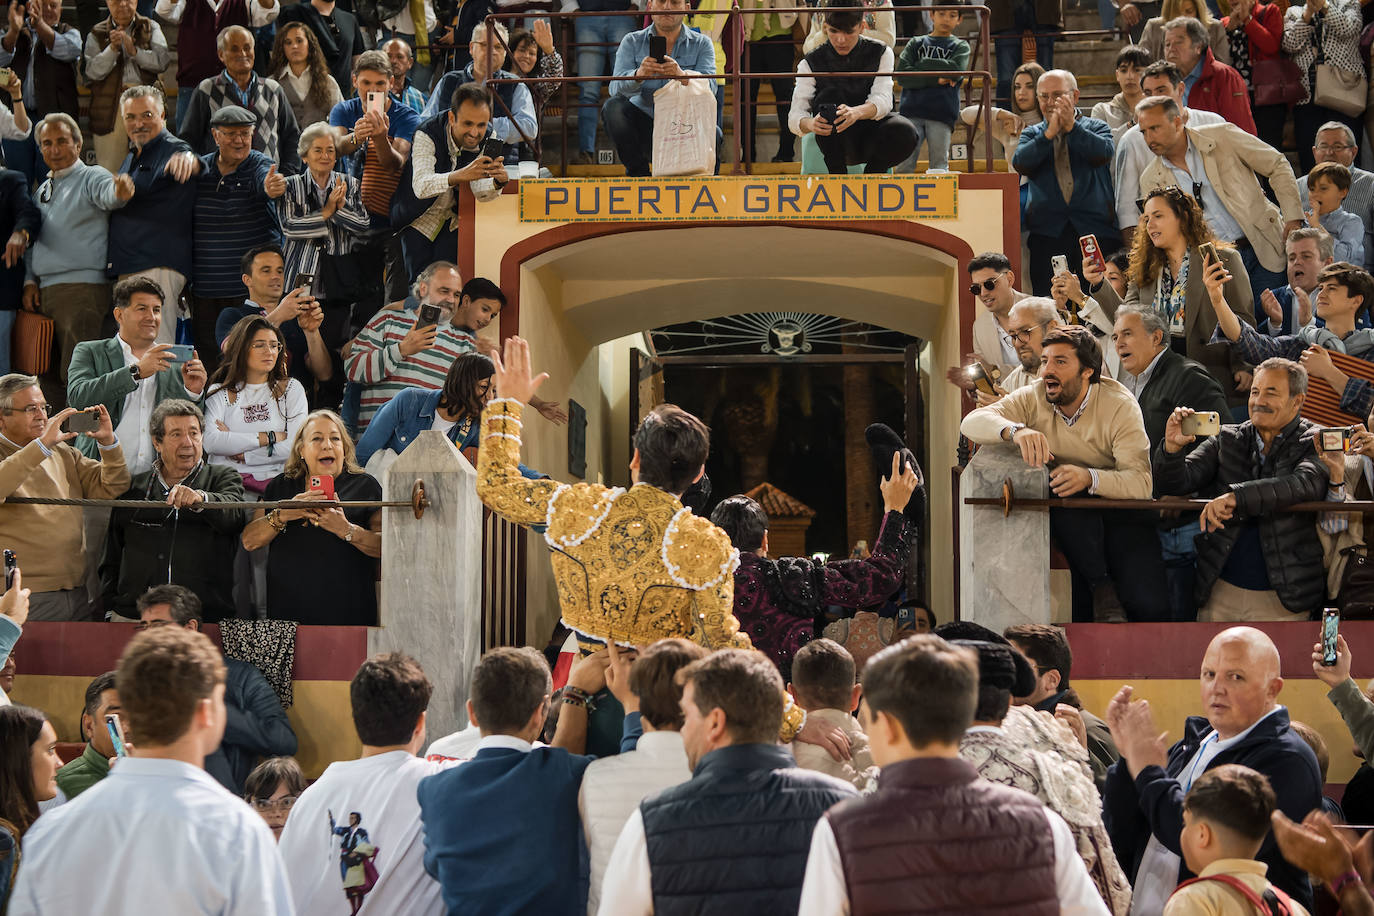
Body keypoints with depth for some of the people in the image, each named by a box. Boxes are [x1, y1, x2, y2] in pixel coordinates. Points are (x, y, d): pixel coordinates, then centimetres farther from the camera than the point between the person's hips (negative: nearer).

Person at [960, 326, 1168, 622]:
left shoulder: (1120, 405, -12)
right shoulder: (1033, 399, -4)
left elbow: (1140, 482, -23)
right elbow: (972, 422, -18)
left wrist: (1088, 477, -41)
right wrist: (1016, 431, -38)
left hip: (1117, 513, -3)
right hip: (1064, 518, 3)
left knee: (1149, 603, -26)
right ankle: (1099, 585, -17)